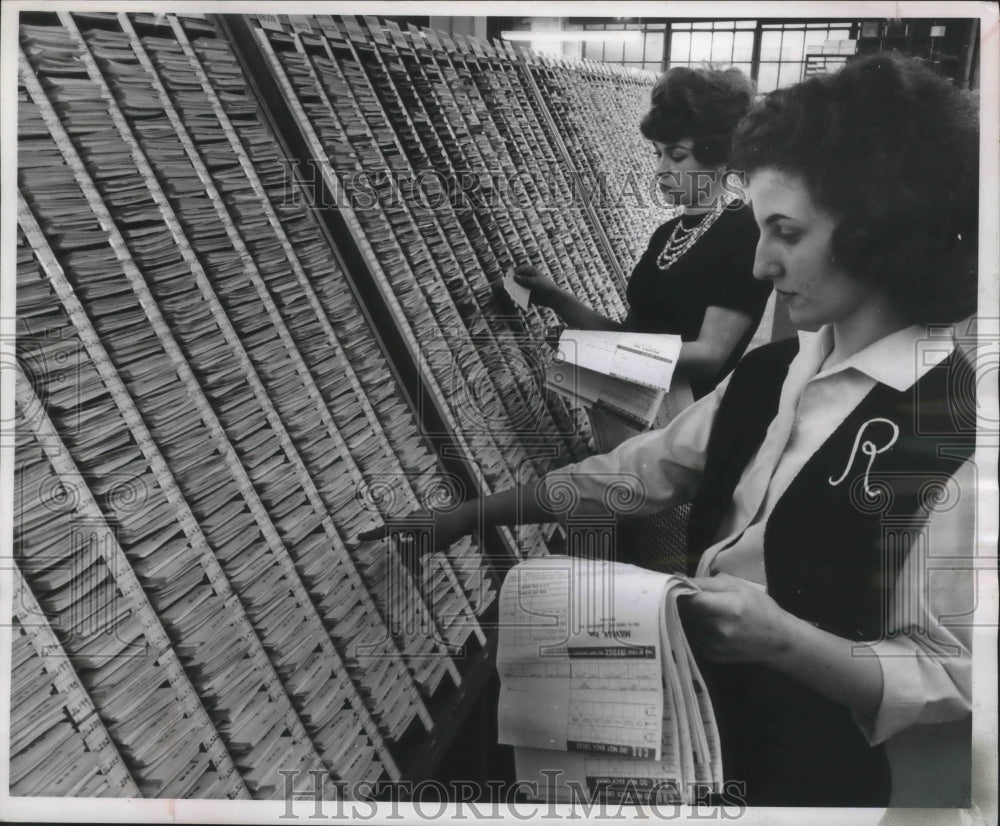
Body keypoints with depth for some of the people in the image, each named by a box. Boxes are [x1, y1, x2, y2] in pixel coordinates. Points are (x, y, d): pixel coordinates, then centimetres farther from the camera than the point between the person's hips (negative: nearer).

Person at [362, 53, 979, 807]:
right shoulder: (775, 373, 4)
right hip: (699, 720, 7)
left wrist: (784, 640, -32)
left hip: (800, 769, -6)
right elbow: (641, 469, 9)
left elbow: (954, 684, -18)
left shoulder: (956, 437, -21)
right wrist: (471, 516, 8)